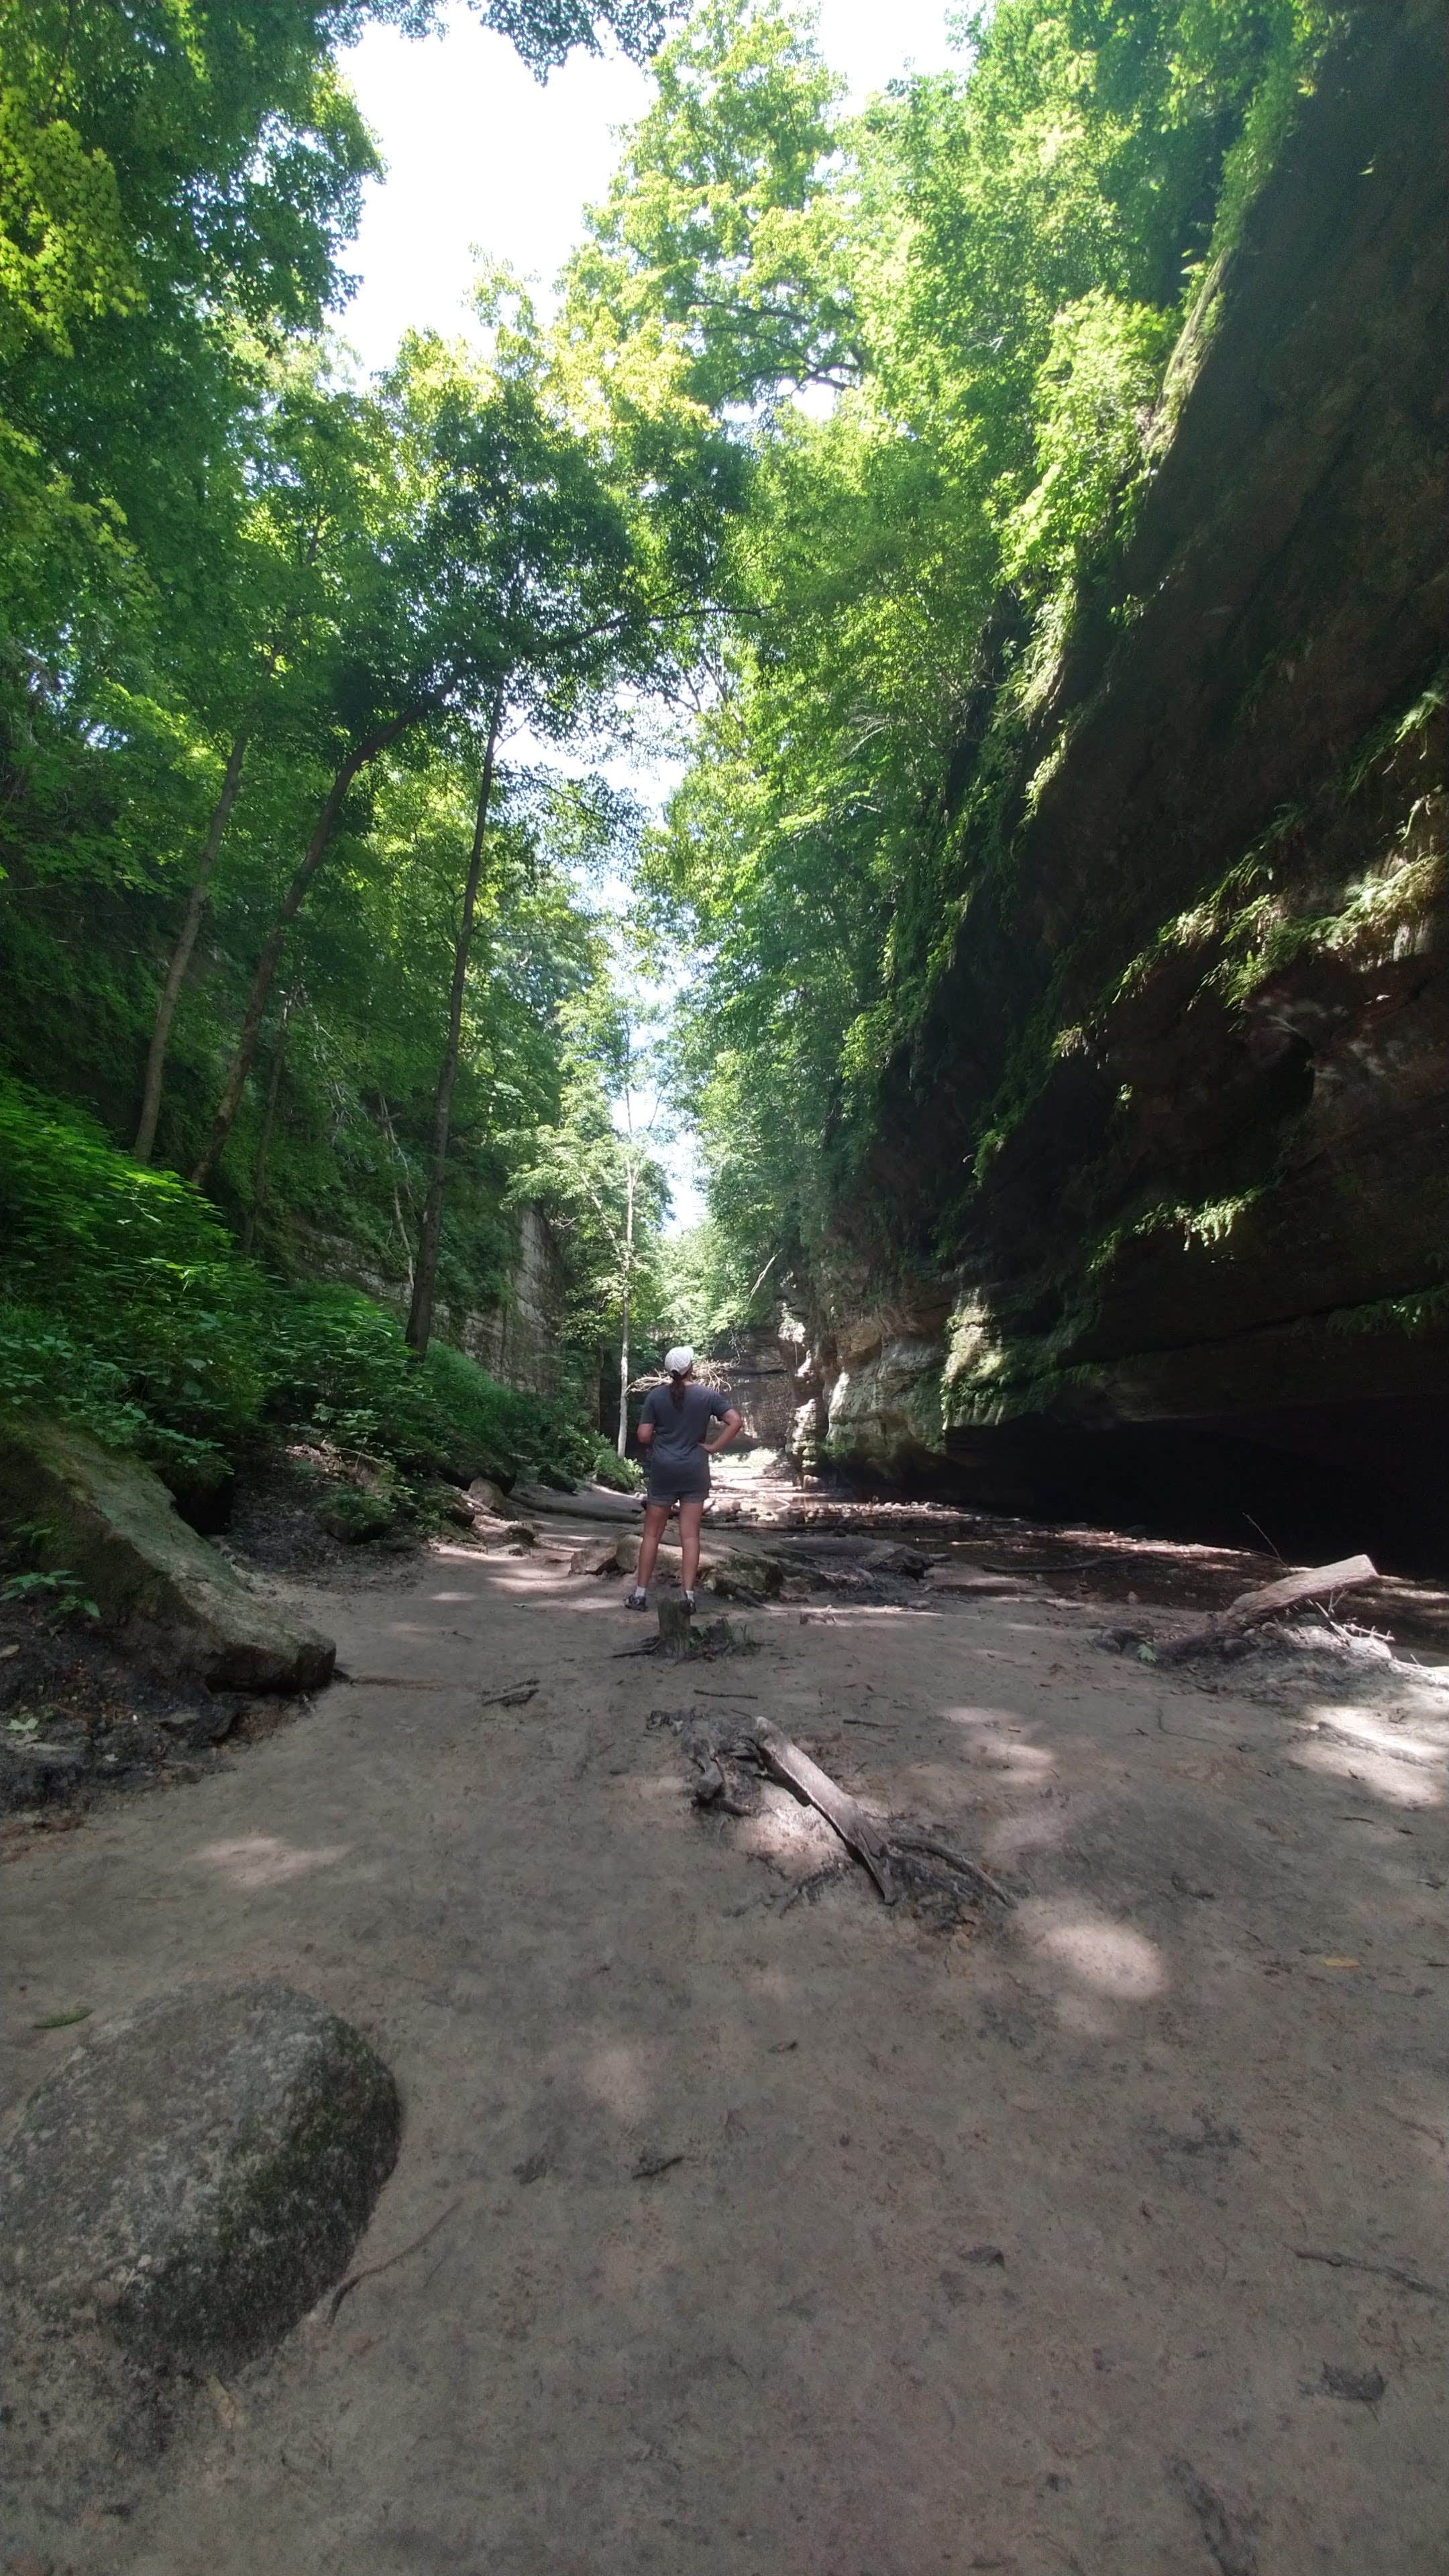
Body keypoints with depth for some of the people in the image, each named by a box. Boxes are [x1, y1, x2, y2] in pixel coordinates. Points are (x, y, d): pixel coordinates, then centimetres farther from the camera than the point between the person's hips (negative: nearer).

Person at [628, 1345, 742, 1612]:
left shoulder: (656, 1395, -3)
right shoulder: (708, 1395, -3)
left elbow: (644, 1436, -5)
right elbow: (737, 1421, -11)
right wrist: (714, 1447, -5)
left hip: (662, 1470, 0)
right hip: (695, 1471, 0)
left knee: (652, 1534, 10)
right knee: (690, 1535, 4)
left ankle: (640, 1593, 14)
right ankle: (688, 1595, 2)